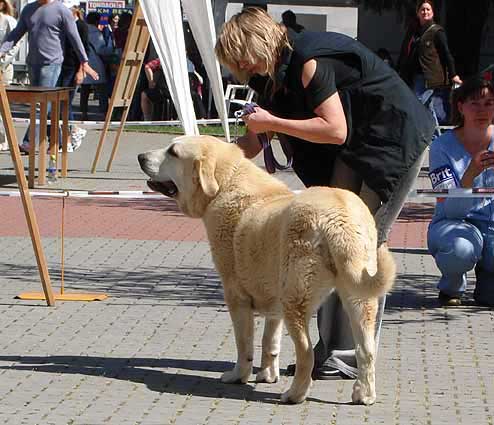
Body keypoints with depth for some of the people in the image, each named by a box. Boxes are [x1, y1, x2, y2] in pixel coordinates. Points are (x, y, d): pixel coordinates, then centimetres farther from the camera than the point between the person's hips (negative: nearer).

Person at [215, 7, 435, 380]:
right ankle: (331, 348, 9)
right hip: (354, 149, 10)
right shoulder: (278, 73, 5)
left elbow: (335, 130, -26)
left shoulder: (309, 62, -23)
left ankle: (352, 357, -7)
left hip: (396, 139, -10)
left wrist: (272, 122, -21)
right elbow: (257, 141, 11)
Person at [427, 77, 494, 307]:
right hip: (453, 225, -2)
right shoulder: (443, 146, -11)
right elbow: (451, 209, -20)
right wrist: (471, 174, -37)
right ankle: (451, 289, -2)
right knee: (460, 249, -39)